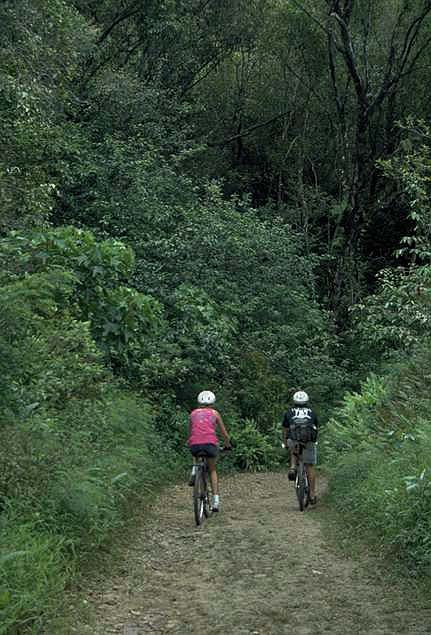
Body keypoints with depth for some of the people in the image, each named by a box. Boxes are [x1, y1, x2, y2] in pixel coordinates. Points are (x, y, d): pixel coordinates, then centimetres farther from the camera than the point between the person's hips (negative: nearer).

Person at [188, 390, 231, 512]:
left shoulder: (193, 413, 22)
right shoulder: (214, 413, 18)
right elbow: (225, 434, 23)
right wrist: (227, 444, 41)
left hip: (195, 445, 1)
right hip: (210, 444, -1)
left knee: (195, 456, 37)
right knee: (212, 470, 20)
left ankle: (194, 470, 8)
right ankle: (215, 500, 11)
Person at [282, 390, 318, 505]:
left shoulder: (289, 412, 22)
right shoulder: (312, 412, 25)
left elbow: (285, 430, 29)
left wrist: (285, 444, 45)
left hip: (294, 440, 0)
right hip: (309, 441, 0)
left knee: (293, 450, 34)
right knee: (310, 467, 10)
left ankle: (293, 468, 9)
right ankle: (312, 494, 11)